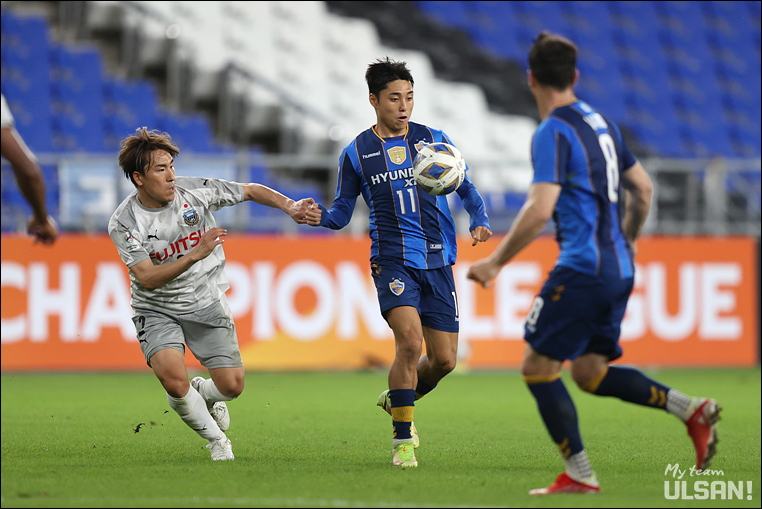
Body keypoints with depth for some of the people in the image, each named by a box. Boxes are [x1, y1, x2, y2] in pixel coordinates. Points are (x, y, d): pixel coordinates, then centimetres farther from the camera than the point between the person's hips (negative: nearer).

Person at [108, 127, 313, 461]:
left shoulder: (195, 191, -12)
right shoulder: (124, 223, -18)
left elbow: (251, 191, 2)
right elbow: (147, 278, -25)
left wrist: (289, 206, -14)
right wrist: (195, 255, -36)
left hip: (206, 302, 2)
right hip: (156, 309, -2)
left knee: (232, 386, -5)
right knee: (173, 378, -26)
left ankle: (202, 393, 34)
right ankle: (216, 439, 1)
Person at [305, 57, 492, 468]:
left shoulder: (434, 140, 6)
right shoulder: (356, 153, 3)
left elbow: (466, 188, 16)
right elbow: (343, 211, 11)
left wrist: (479, 221, -3)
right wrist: (321, 217, -11)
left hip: (438, 263, 3)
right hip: (392, 261, -3)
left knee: (444, 360, 2)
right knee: (410, 340, -24)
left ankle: (396, 399, 35)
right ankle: (402, 438, -11)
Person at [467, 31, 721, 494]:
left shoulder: (553, 132, -12)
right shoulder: (601, 122, 14)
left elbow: (540, 209, -21)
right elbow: (643, 187, 22)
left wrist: (496, 262, -14)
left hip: (582, 267, -9)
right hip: (619, 269, 9)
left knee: (538, 367, 0)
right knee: (589, 372, 15)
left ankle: (580, 474, -3)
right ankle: (693, 410, 2)